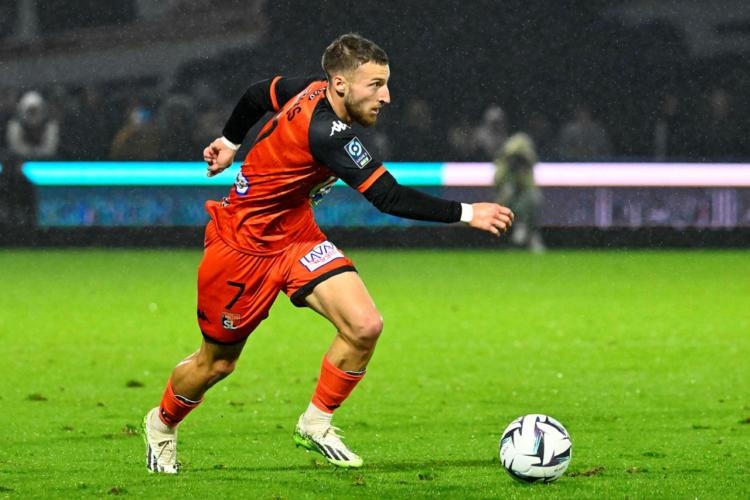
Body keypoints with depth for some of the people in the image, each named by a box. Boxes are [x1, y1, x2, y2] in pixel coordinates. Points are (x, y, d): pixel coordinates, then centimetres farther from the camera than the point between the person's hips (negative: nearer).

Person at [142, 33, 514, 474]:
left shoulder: (311, 91, -8)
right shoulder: (326, 131, -34)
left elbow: (259, 94, 13)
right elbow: (389, 198, -38)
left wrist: (231, 142, 29)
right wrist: (466, 214, -39)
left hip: (295, 235, 8)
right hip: (243, 246, -8)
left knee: (365, 326, -14)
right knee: (217, 363, 11)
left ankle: (316, 425, 5)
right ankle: (163, 425, 41)